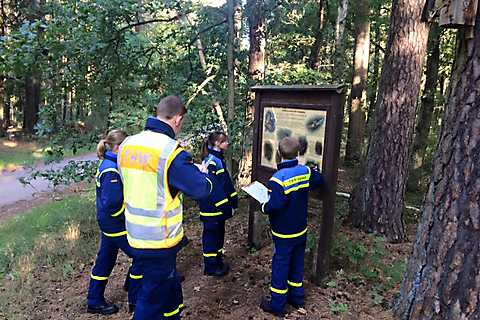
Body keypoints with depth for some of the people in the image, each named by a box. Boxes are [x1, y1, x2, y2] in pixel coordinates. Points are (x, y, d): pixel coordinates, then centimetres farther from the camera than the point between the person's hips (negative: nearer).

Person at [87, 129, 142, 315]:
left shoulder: (107, 164, 6)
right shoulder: (111, 171, -24)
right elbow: (111, 204, -28)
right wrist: (129, 218, -16)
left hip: (108, 223, 10)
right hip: (116, 224, -10)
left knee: (105, 259, 19)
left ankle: (94, 301, 33)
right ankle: (135, 301, 15)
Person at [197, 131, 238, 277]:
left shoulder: (219, 159, 11)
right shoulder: (210, 161, -20)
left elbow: (227, 181, 17)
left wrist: (233, 198, 14)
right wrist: (222, 204, -22)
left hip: (220, 206, 10)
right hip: (212, 207, -10)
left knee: (219, 233, 18)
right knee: (211, 234, 2)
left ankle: (218, 261, 32)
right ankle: (210, 266, 15)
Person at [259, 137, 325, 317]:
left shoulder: (278, 179, -25)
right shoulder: (306, 172, -6)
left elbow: (275, 204, -31)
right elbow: (320, 180, 9)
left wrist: (264, 207, -13)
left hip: (284, 234, -6)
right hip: (301, 230, 6)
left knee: (280, 267, 7)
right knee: (297, 264, 21)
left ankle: (277, 305, 21)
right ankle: (297, 298, 36)